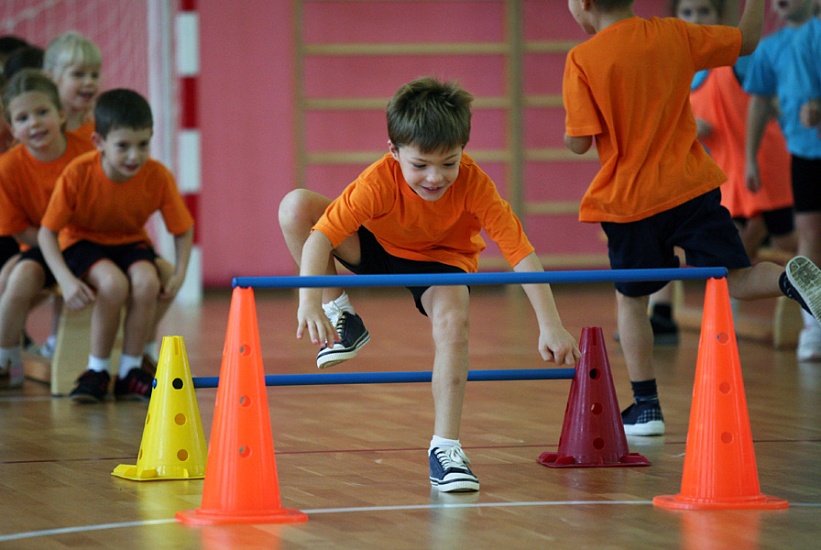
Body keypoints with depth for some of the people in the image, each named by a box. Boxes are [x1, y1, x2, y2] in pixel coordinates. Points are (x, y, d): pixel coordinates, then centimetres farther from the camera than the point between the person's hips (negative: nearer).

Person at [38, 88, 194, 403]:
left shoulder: (158, 177, -18)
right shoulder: (78, 174, -24)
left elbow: (183, 230, -4)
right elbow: (47, 233, -18)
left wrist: (179, 274, -20)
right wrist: (66, 280, -32)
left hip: (131, 243, 2)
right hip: (82, 242, -2)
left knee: (147, 281, -31)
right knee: (113, 283, -34)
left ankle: (129, 371, -13)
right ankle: (97, 371, -14)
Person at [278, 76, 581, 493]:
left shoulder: (474, 184, -34)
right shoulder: (379, 182, -36)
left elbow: (520, 252, -34)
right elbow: (319, 237, -40)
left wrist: (550, 326, -40)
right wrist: (309, 303, -55)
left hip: (442, 256, 0)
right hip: (377, 245, 0)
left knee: (453, 321, -33)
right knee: (295, 207, -24)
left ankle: (445, 447, -23)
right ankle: (340, 317, -6)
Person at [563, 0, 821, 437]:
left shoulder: (581, 61, -10)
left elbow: (579, 142, -12)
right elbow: (746, 41, 10)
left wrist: (570, 124, 9)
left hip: (629, 201, -2)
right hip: (691, 187, 2)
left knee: (630, 298, 15)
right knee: (735, 281, 4)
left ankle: (645, 404, 14)